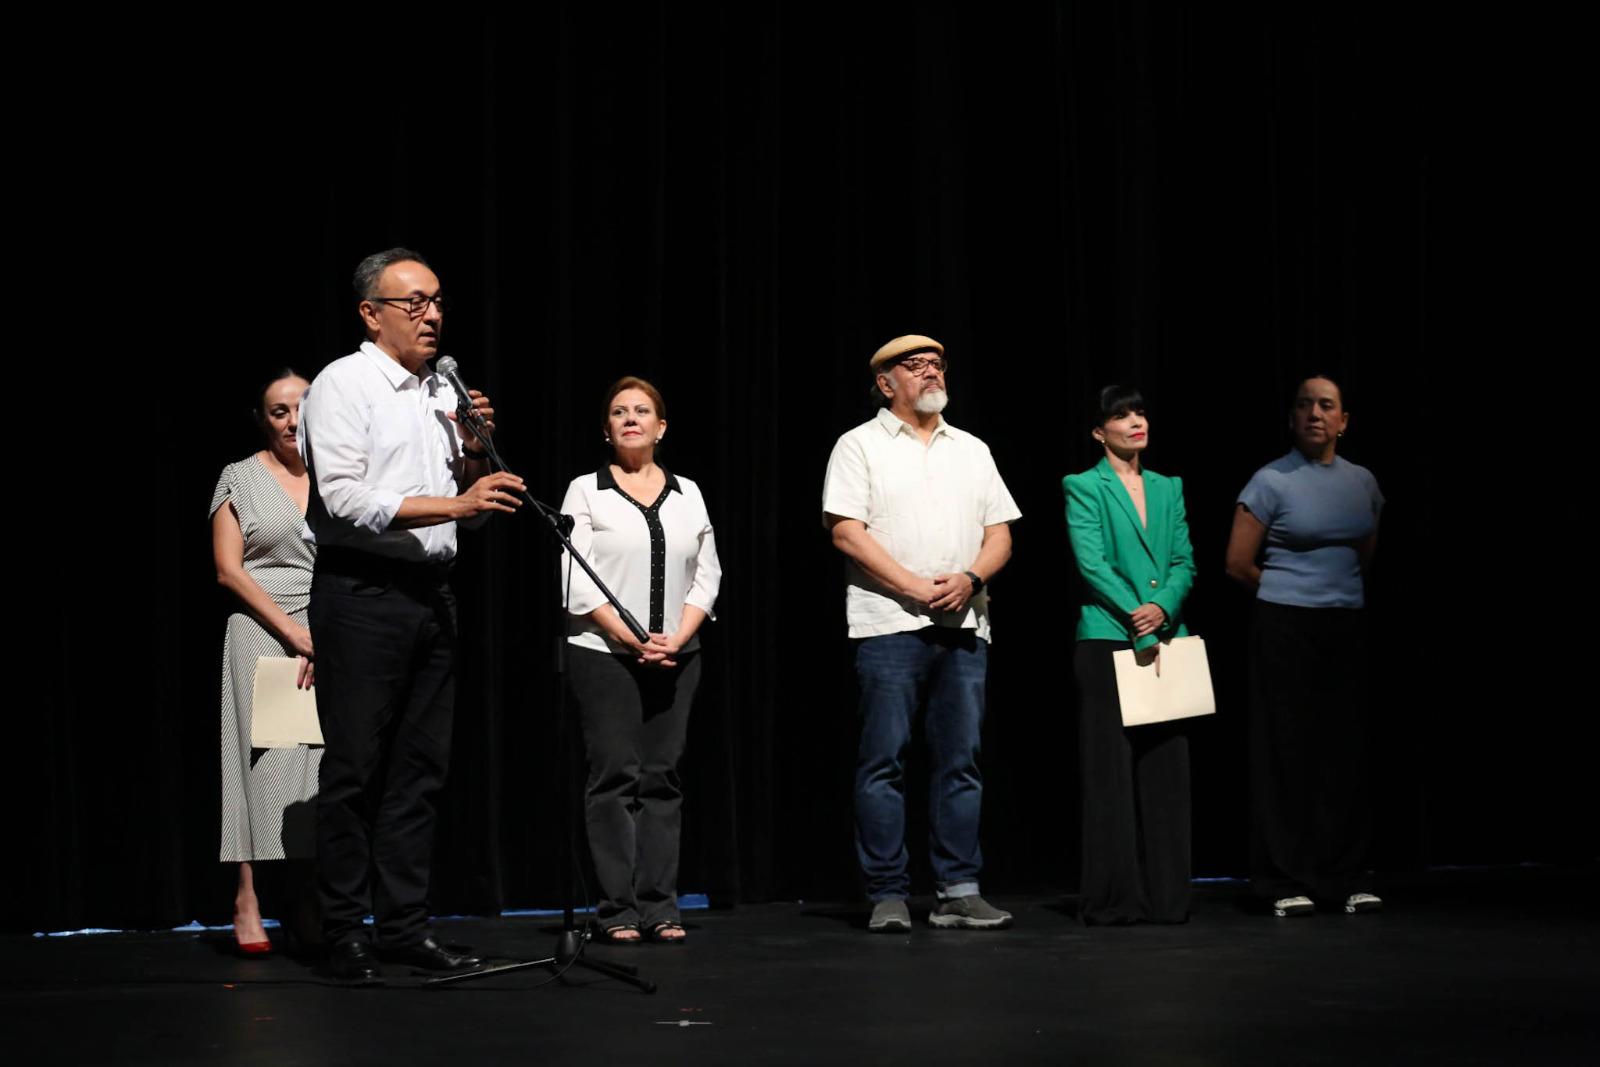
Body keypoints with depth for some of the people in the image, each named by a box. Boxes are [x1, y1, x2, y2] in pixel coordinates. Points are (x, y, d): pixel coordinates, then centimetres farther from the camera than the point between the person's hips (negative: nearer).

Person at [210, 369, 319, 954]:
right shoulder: (241, 478, 4)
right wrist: (295, 633, -10)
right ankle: (248, 903, -4)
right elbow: (228, 569, -3)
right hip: (263, 634, -2)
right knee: (265, 762, -6)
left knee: (322, 766, -3)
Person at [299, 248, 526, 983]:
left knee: (420, 767, 8)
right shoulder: (343, 385, -5)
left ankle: (404, 925, 13)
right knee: (354, 769, -4)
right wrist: (453, 504, -22)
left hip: (430, 591, 7)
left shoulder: (443, 393, 16)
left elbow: (473, 501, 21)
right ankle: (345, 934, 2)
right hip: (362, 591, -7)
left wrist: (475, 451, 1)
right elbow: (345, 497, -17)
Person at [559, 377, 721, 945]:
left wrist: (677, 639, -6)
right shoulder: (586, 491, 2)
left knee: (662, 779, 2)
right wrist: (635, 641, -12)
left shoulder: (687, 493, 12)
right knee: (615, 777, -5)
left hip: (676, 658, 3)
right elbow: (576, 582, -6)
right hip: (603, 654, -3)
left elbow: (707, 577, 9)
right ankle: (617, 910, -2)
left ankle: (659, 907, 5)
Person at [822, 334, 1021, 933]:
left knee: (961, 760, 4)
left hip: (964, 626, 5)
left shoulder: (972, 451, 18)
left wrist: (970, 579, -7)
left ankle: (958, 893, 8)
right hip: (889, 624, -4)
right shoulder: (861, 445, 4)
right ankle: (887, 896, 0)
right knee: (884, 762, -4)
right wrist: (915, 587, -13)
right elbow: (846, 530, -7)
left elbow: (999, 534, 14)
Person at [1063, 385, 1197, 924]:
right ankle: (1115, 898, -1)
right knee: (1112, 771, -4)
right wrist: (1137, 623, -14)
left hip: (1166, 639, 5)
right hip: (1107, 639, -5)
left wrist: (1162, 607, -10)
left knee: (1167, 767, 3)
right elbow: (1093, 564, -8)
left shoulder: (1168, 488, 16)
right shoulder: (1084, 487, 1)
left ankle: (1166, 895, 8)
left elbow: (1184, 562, 9)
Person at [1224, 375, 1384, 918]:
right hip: (1287, 628, -4)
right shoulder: (1272, 481, -5)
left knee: (1347, 751, 4)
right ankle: (1286, 882, 3)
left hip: (1348, 627, 4)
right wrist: (1289, 590, 9)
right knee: (1288, 751, -3)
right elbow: (1239, 563, -3)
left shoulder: (1363, 482, 9)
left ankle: (1348, 876, 11)